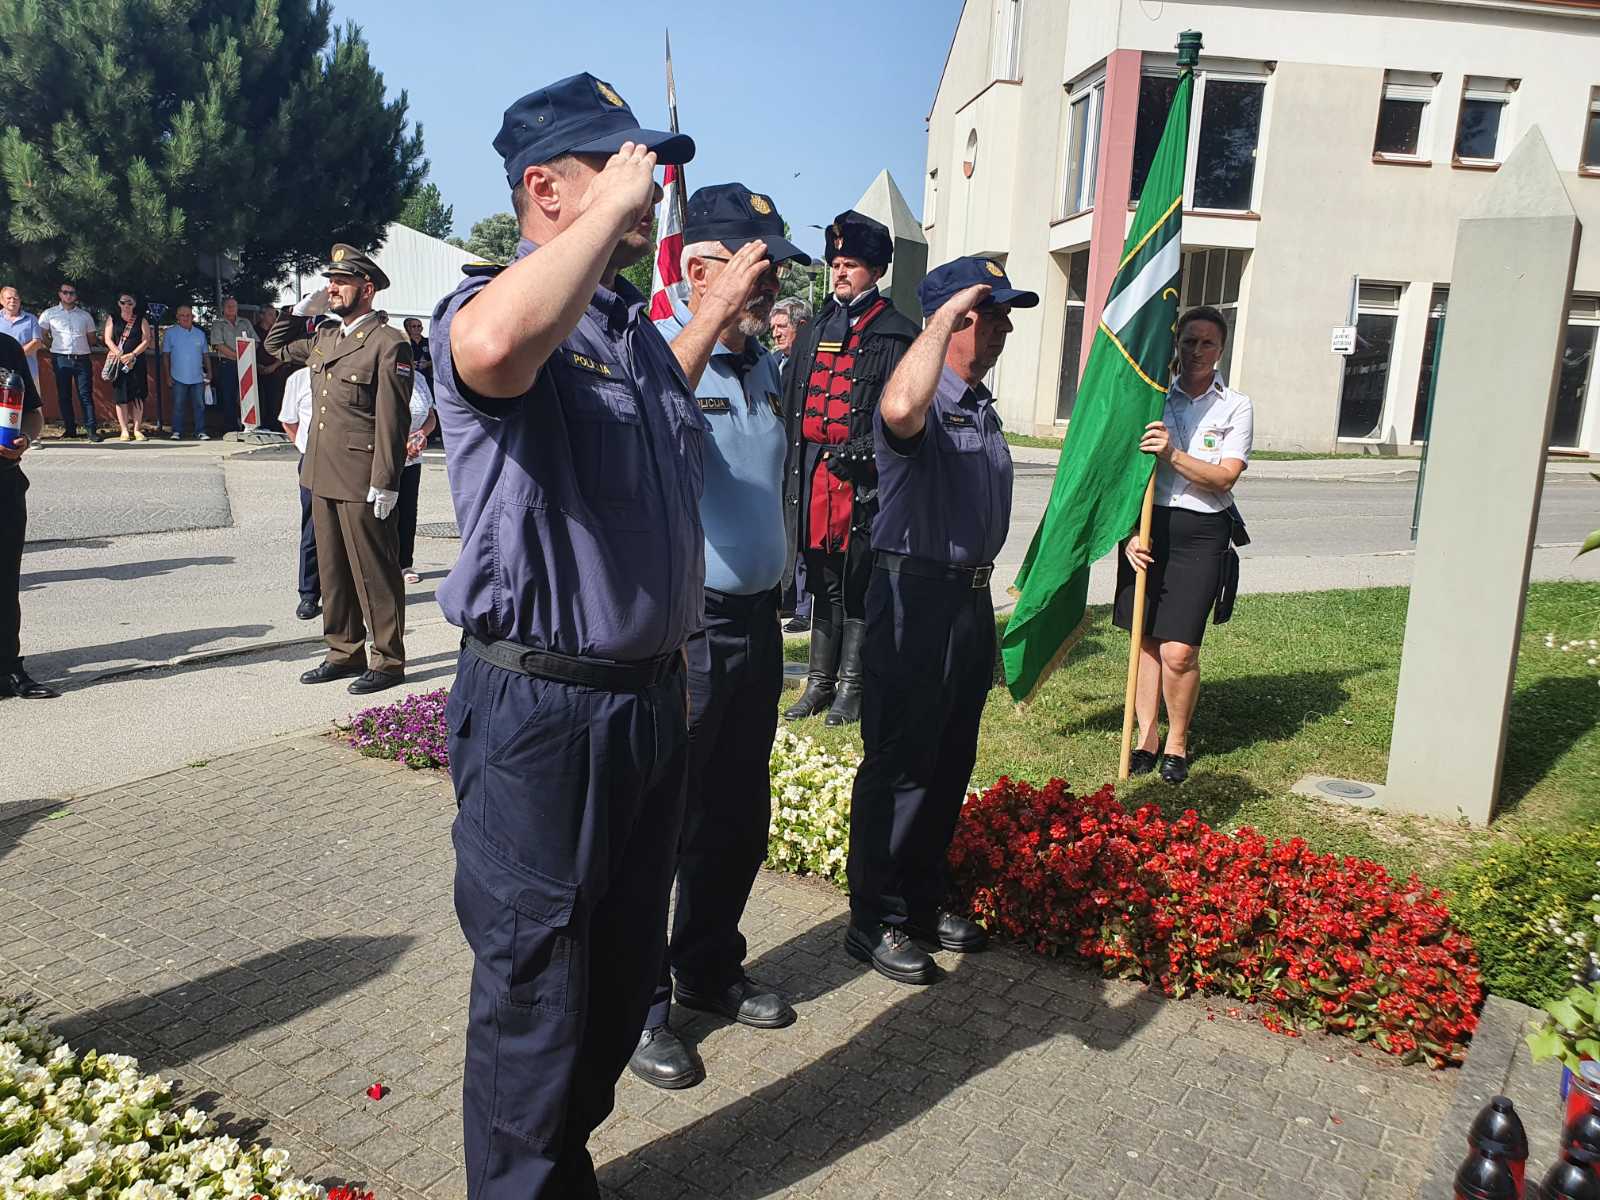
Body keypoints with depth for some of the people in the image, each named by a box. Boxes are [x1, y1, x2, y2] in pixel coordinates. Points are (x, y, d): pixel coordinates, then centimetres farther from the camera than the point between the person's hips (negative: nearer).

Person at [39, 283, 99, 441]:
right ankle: (69, 428, 8)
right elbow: (42, 336, 12)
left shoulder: (85, 315, 13)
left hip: (82, 358, 0)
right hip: (61, 359, 0)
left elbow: (91, 337, 20)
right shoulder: (49, 314, 8)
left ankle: (91, 429, -7)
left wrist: (84, 349, 11)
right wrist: (55, 346, 6)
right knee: (64, 395, 3)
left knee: (86, 394, -5)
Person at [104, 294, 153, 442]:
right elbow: (108, 339, 3)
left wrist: (132, 355, -12)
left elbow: (146, 341, 0)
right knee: (121, 396, -3)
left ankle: (136, 429, 3)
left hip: (137, 362, 0)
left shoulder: (141, 320, 9)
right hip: (118, 362, 0)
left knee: (137, 396, -3)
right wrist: (120, 355, -11)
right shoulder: (112, 319, 11)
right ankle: (124, 430, 0)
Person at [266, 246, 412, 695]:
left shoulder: (388, 344, -11)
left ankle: (388, 661, 10)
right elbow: (275, 346, 32)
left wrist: (385, 484, -19)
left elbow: (392, 420, -15)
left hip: (362, 482, -8)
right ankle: (345, 652, 26)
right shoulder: (323, 335, 13)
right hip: (323, 476, 8)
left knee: (374, 574, 0)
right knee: (332, 571, 15)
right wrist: (302, 310, 14)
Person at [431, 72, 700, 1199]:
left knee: (624, 974, 21)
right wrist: (610, 208, -24)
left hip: (651, 700, 8)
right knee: (535, 988, 8)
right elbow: (497, 346, -40)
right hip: (540, 711, -8)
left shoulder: (643, 330, 13)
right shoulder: (487, 305, -11)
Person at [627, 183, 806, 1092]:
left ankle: (709, 967, 38)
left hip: (755, 620, 8)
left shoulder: (767, 366, 12)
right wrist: (713, 316, -40)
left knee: (740, 817, 18)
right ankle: (639, 1005, 21)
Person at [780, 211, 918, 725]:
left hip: (864, 483, -6)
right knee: (822, 582, 13)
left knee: (857, 585, 1)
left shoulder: (894, 336, -2)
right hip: (813, 479, 6)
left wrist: (862, 449, -19)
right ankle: (821, 680, 22)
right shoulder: (814, 332, 17)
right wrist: (794, 467, 11)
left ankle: (851, 685, 12)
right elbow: (790, 405, 18)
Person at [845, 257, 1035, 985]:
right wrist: (942, 320, -28)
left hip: (971, 596, 9)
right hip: (916, 596, -9)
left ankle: (925, 901, 30)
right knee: (900, 763, -1)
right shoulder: (926, 401, -14)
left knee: (951, 762, 16)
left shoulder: (983, 407, 16)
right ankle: (876, 920, 12)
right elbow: (900, 409, -42)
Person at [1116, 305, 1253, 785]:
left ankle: (1177, 741, 16)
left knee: (1179, 651, -6)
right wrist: (1130, 530, -6)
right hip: (1145, 523, 2)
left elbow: (1224, 477, -6)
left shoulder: (1236, 407, 4)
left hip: (1199, 533, -2)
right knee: (1146, 641, 6)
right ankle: (1146, 736, 20)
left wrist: (1173, 454, -20)